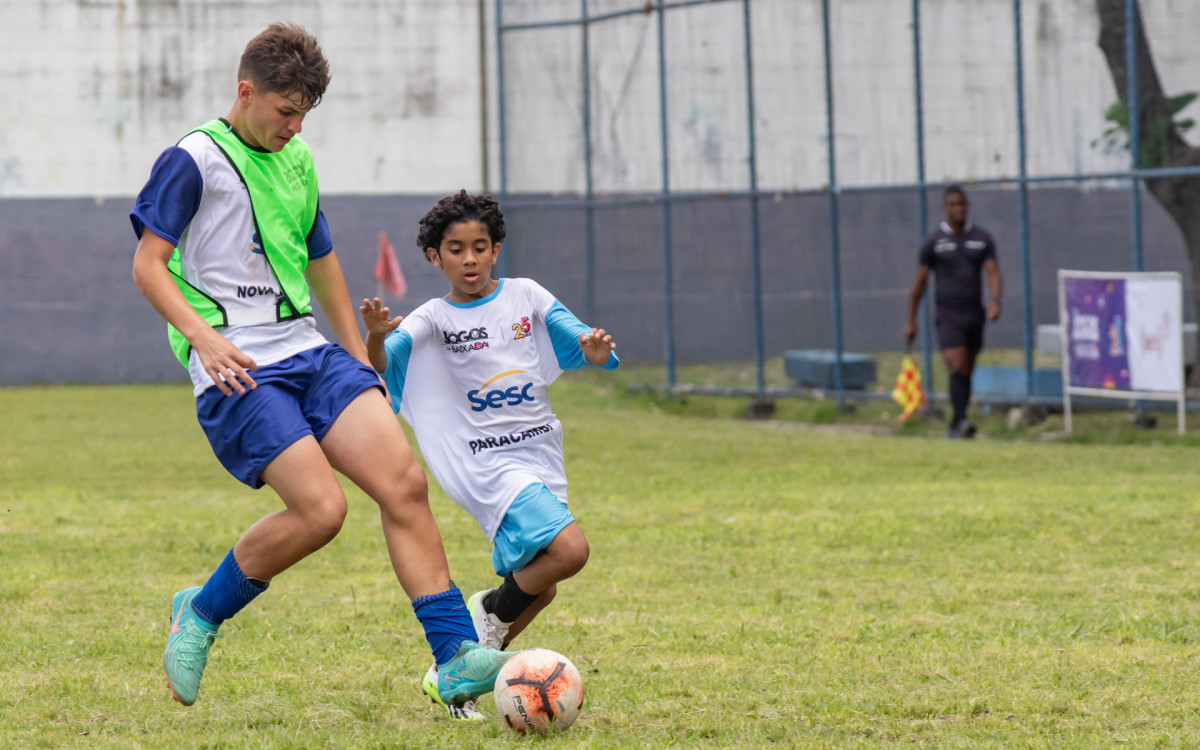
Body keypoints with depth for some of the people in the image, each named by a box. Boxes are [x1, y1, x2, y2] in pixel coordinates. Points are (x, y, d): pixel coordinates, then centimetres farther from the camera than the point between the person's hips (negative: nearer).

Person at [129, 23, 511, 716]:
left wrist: (362, 363, 28)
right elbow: (149, 264, -7)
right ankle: (200, 614, 4)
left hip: (309, 352, 7)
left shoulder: (297, 160, 18)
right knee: (320, 509, -20)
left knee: (405, 482, -11)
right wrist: (203, 335, -22)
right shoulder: (193, 161, -4)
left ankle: (456, 661, -12)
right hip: (238, 369, -7)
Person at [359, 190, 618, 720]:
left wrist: (596, 349, -22)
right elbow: (381, 364, -18)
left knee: (536, 588, 13)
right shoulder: (431, 321, -5)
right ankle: (491, 612, -2)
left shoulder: (525, 298, 5)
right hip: (490, 464, -6)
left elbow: (581, 344, 2)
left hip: (541, 455, 6)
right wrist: (375, 337, -41)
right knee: (568, 550, -26)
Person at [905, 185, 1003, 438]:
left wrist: (995, 301, -23)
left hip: (974, 313, 3)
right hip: (948, 314, -3)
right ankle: (962, 420, -28)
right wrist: (911, 321, 4)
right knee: (957, 367, -18)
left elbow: (993, 274, -2)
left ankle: (955, 427, 19)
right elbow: (919, 283, 5)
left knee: (966, 372, 9)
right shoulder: (934, 242, 0)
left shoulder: (981, 238, 6)